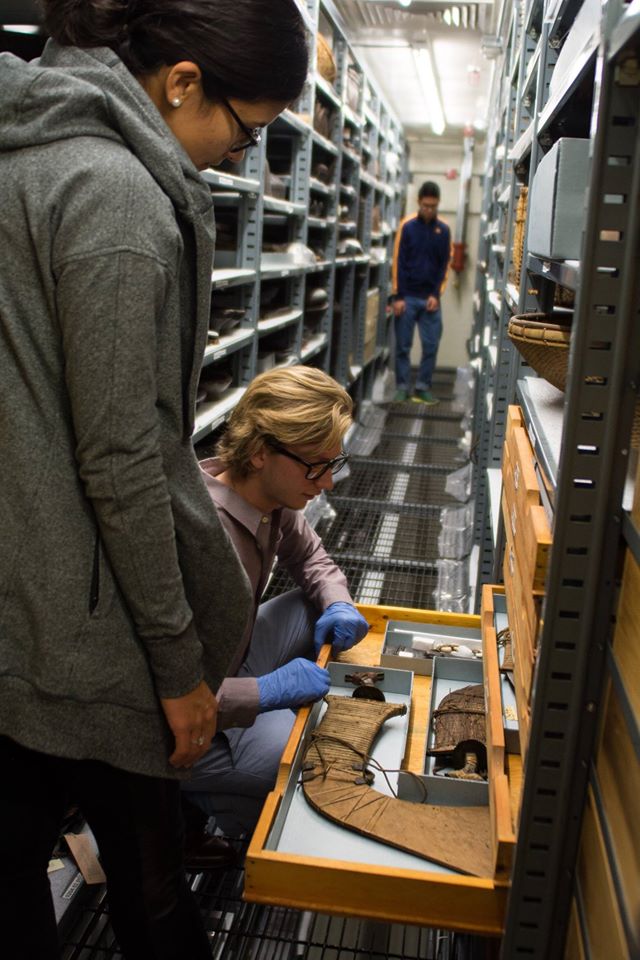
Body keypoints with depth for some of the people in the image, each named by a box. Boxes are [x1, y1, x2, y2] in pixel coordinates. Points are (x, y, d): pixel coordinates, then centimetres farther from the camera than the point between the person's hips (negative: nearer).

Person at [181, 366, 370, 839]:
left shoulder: (272, 497, -8)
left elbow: (308, 555, 14)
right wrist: (267, 690, -31)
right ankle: (198, 801, 0)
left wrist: (338, 605, -5)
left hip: (235, 659, 9)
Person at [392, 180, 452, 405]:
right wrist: (398, 296, -8)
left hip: (431, 298, 2)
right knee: (403, 346, 2)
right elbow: (399, 262, -3)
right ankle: (402, 388, 9)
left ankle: (423, 388, 10)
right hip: (408, 297, -2)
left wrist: (436, 294, -4)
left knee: (431, 346, 1)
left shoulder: (443, 230, 5)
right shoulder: (407, 226, -1)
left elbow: (444, 264, 7)